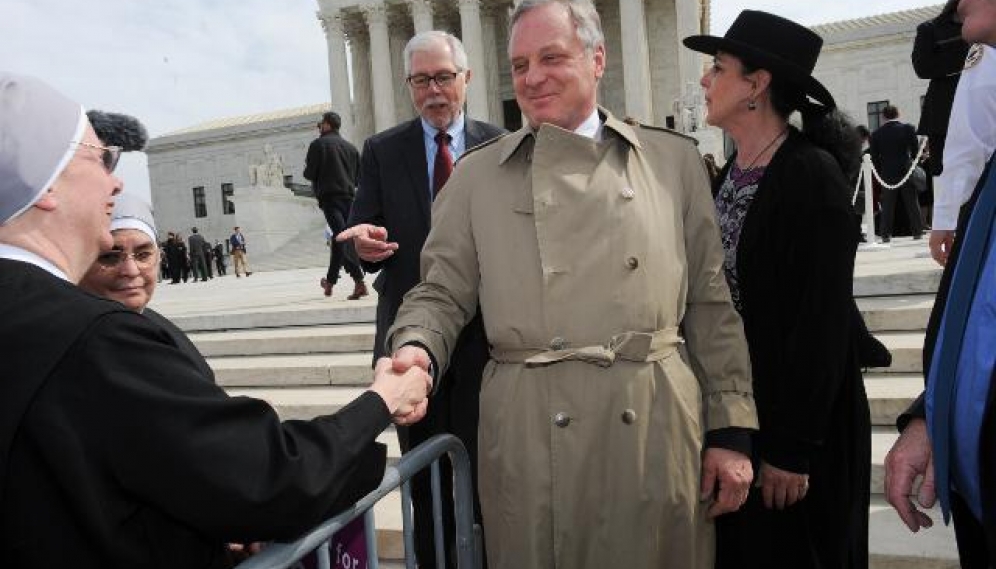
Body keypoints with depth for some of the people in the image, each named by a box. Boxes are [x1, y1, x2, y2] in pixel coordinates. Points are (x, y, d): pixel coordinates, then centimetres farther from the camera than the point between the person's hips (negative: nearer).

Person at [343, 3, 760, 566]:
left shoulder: (674, 159, 6)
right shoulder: (476, 175, 6)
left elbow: (711, 303, 6)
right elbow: (442, 293, 6)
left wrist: (732, 431, 3)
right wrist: (417, 348, -16)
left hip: (658, 429, 1)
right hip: (531, 435, 0)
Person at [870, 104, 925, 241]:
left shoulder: (876, 133, -1)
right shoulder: (908, 128, -3)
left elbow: (874, 157, 0)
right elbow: (916, 149, -1)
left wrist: (879, 172, 8)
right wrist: (913, 165, 15)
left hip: (887, 174, 0)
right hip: (906, 172, 0)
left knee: (887, 205, 4)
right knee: (912, 203, 8)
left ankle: (886, 234, 1)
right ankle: (917, 231, 10)